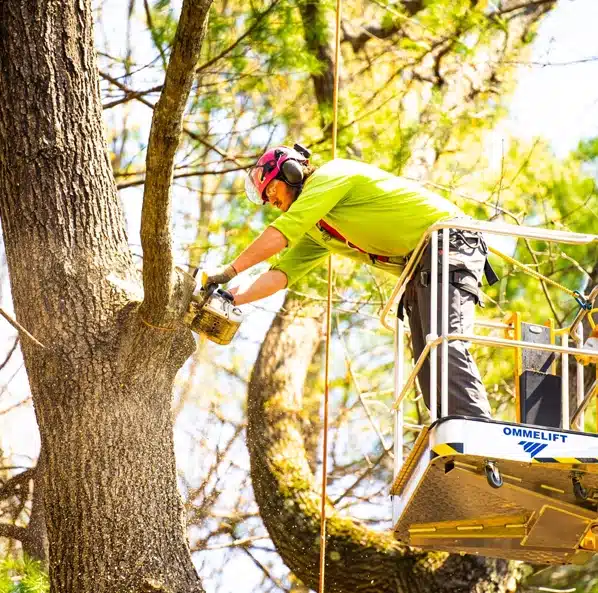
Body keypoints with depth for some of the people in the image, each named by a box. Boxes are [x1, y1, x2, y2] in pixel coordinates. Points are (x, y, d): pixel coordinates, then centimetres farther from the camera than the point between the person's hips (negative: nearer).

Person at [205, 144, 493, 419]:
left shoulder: (331, 174, -6)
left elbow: (283, 231, -15)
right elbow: (282, 272, 14)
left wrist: (229, 270, -13)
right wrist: (234, 297, 0)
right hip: (418, 270, 10)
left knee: (444, 344, -25)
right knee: (427, 365, 1)